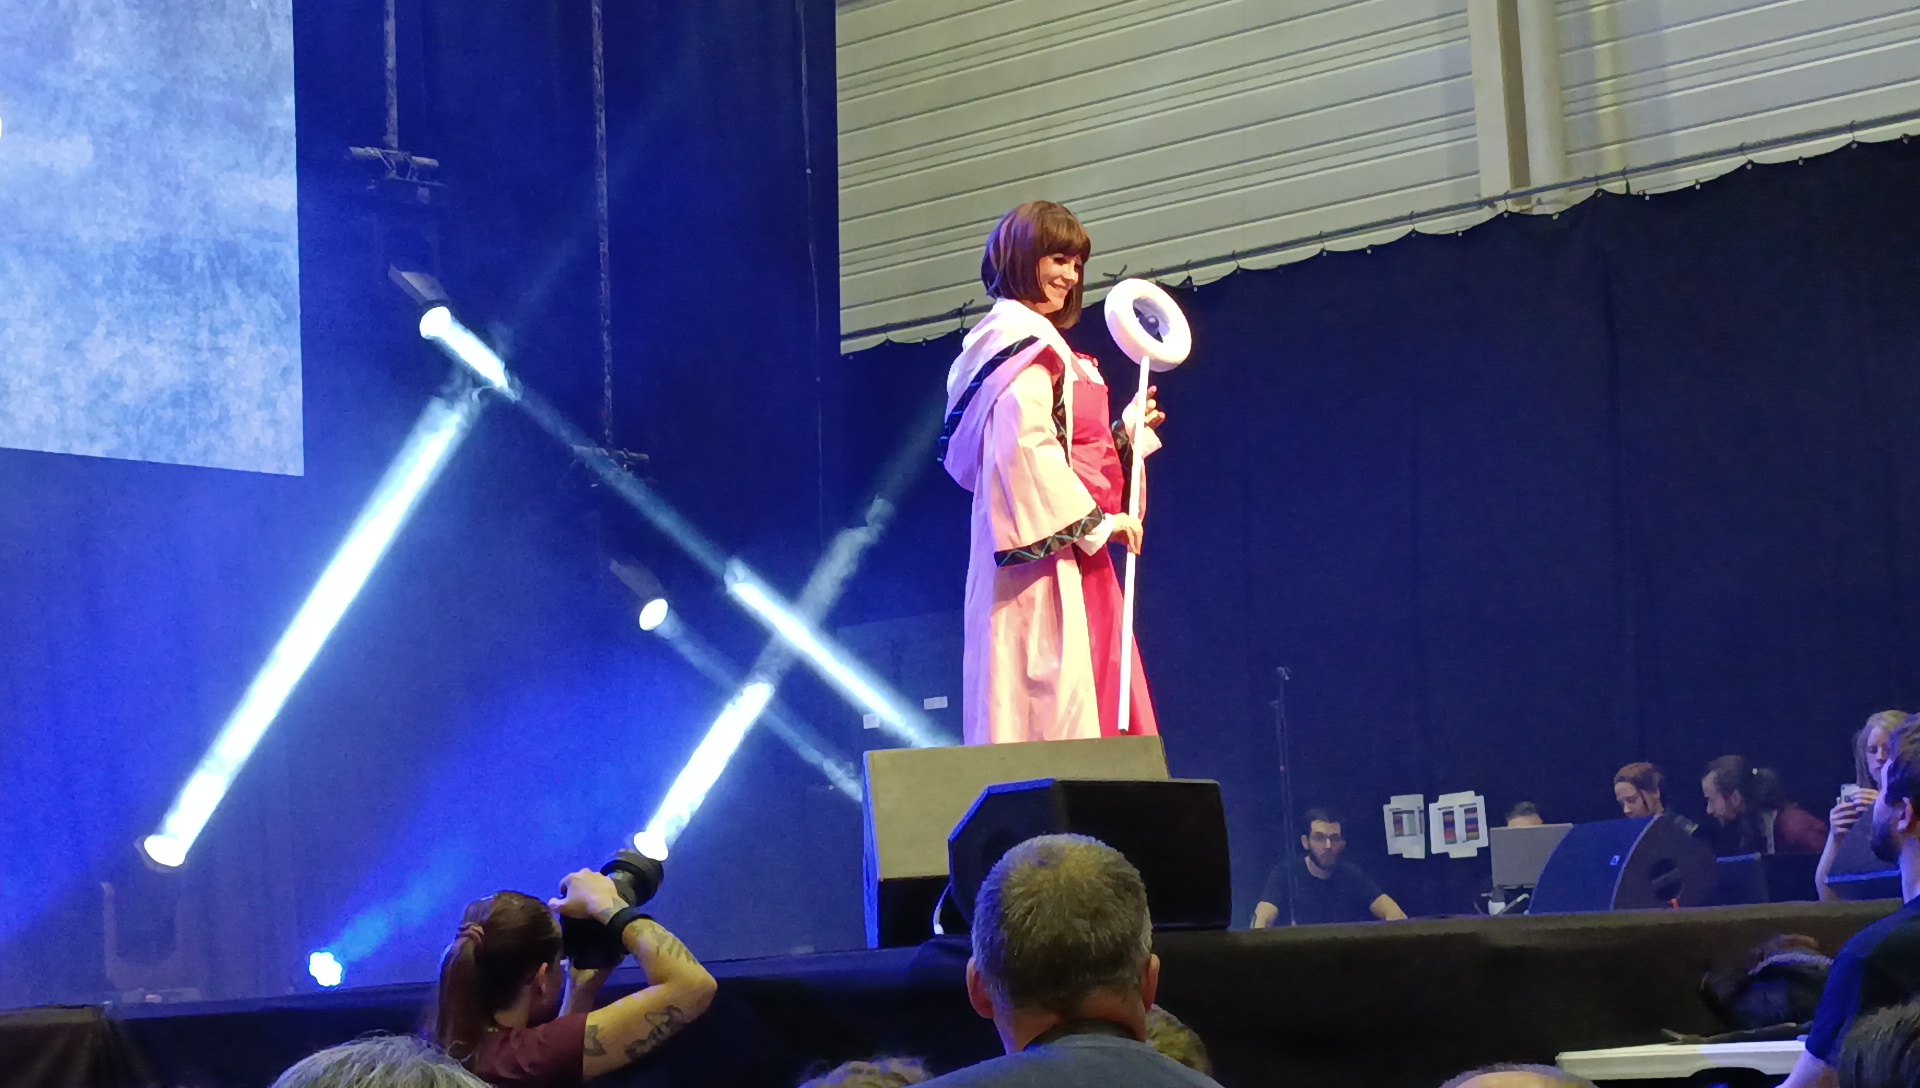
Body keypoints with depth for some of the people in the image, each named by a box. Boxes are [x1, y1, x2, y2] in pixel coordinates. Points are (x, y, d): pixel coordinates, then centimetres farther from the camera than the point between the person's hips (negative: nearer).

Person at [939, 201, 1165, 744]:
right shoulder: (1025, 340, -8)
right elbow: (1025, 450, -21)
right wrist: (1096, 523, -16)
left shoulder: (1025, 339, 22)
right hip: (1047, 552, -10)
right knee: (1059, 706, -13)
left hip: (1064, 554, 10)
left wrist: (1127, 432, 19)